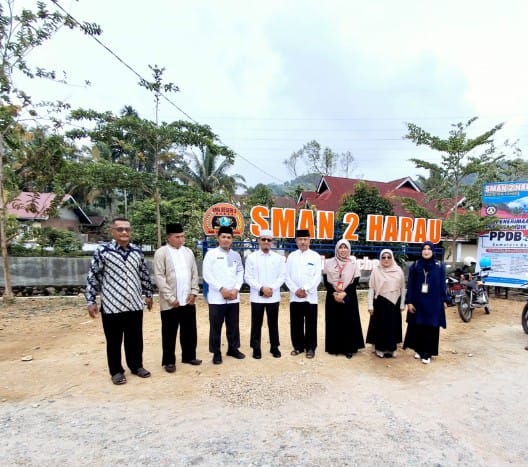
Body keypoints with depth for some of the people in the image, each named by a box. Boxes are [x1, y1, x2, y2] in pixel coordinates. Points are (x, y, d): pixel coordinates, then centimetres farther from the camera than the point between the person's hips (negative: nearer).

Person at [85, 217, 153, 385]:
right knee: (114, 341, 10)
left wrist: (148, 294, 17)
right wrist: (91, 301, -6)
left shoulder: (137, 251, 5)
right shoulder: (102, 251, -8)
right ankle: (116, 371, 28)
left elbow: (144, 274, 14)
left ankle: (136, 365, 33)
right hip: (111, 306, -3)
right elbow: (93, 276, -5)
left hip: (135, 305, 4)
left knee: (135, 338, 15)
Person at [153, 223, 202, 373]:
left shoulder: (188, 252, 9)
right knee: (169, 333, 7)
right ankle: (169, 361, 21)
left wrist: (193, 292, 0)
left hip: (188, 300, 5)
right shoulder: (161, 252, -7)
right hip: (170, 302, -5)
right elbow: (159, 277, -12)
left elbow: (194, 273, 11)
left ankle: (189, 356, 30)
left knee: (189, 331, 14)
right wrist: (171, 298, -14)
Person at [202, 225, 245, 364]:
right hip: (217, 298, -4)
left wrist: (236, 289, -6)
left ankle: (233, 348, 29)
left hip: (233, 297, 4)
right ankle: (216, 352, 18)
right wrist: (222, 289, -13)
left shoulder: (236, 255, 9)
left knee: (233, 325, 13)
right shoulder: (211, 254, -3)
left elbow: (240, 273, 9)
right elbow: (207, 275, -8)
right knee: (216, 326, 4)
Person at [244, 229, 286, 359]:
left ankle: (274, 347, 24)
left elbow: (282, 276, 2)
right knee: (256, 323, 6)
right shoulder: (251, 257, 0)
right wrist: (261, 288, -14)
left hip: (273, 297, 1)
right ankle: (256, 348, 19)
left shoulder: (278, 258, 5)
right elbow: (248, 277, -4)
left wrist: (271, 288, -11)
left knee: (273, 323, 10)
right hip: (257, 297, -1)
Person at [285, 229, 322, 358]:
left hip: (310, 296, -2)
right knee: (296, 323, 8)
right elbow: (287, 276, 4)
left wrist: (305, 290, -12)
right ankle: (298, 346, 23)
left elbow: (317, 277, -5)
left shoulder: (315, 256, 1)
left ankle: (310, 347, 17)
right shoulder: (291, 256, 7)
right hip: (295, 296, 2)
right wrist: (296, 290, -8)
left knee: (310, 323, 3)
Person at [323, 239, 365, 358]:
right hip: (332, 297, 1)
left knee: (349, 322, 0)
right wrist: (334, 293, -12)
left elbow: (356, 281, -3)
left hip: (349, 297, -1)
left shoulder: (353, 262, 1)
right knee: (334, 322, 4)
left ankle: (349, 348, 12)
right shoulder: (329, 262, 3)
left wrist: (344, 293, -13)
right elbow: (326, 281, 2)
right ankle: (334, 347, 16)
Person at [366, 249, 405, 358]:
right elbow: (371, 288, -3)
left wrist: (402, 304, 4)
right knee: (380, 325, 5)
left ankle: (392, 348, 26)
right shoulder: (376, 270, -4)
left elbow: (402, 288, 6)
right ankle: (380, 348, 19)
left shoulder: (399, 270, 1)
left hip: (394, 303, 2)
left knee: (393, 326, 11)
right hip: (380, 303, -2)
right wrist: (370, 305, -6)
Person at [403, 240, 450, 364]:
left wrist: (444, 300, -1)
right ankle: (418, 349, 26)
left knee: (431, 328, 5)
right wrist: (409, 301, -6)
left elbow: (442, 284, 2)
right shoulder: (415, 265, -1)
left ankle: (427, 353, 16)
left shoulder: (439, 266, -2)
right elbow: (410, 284, -2)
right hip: (417, 301, 1)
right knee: (417, 326, 9)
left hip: (433, 302, -1)